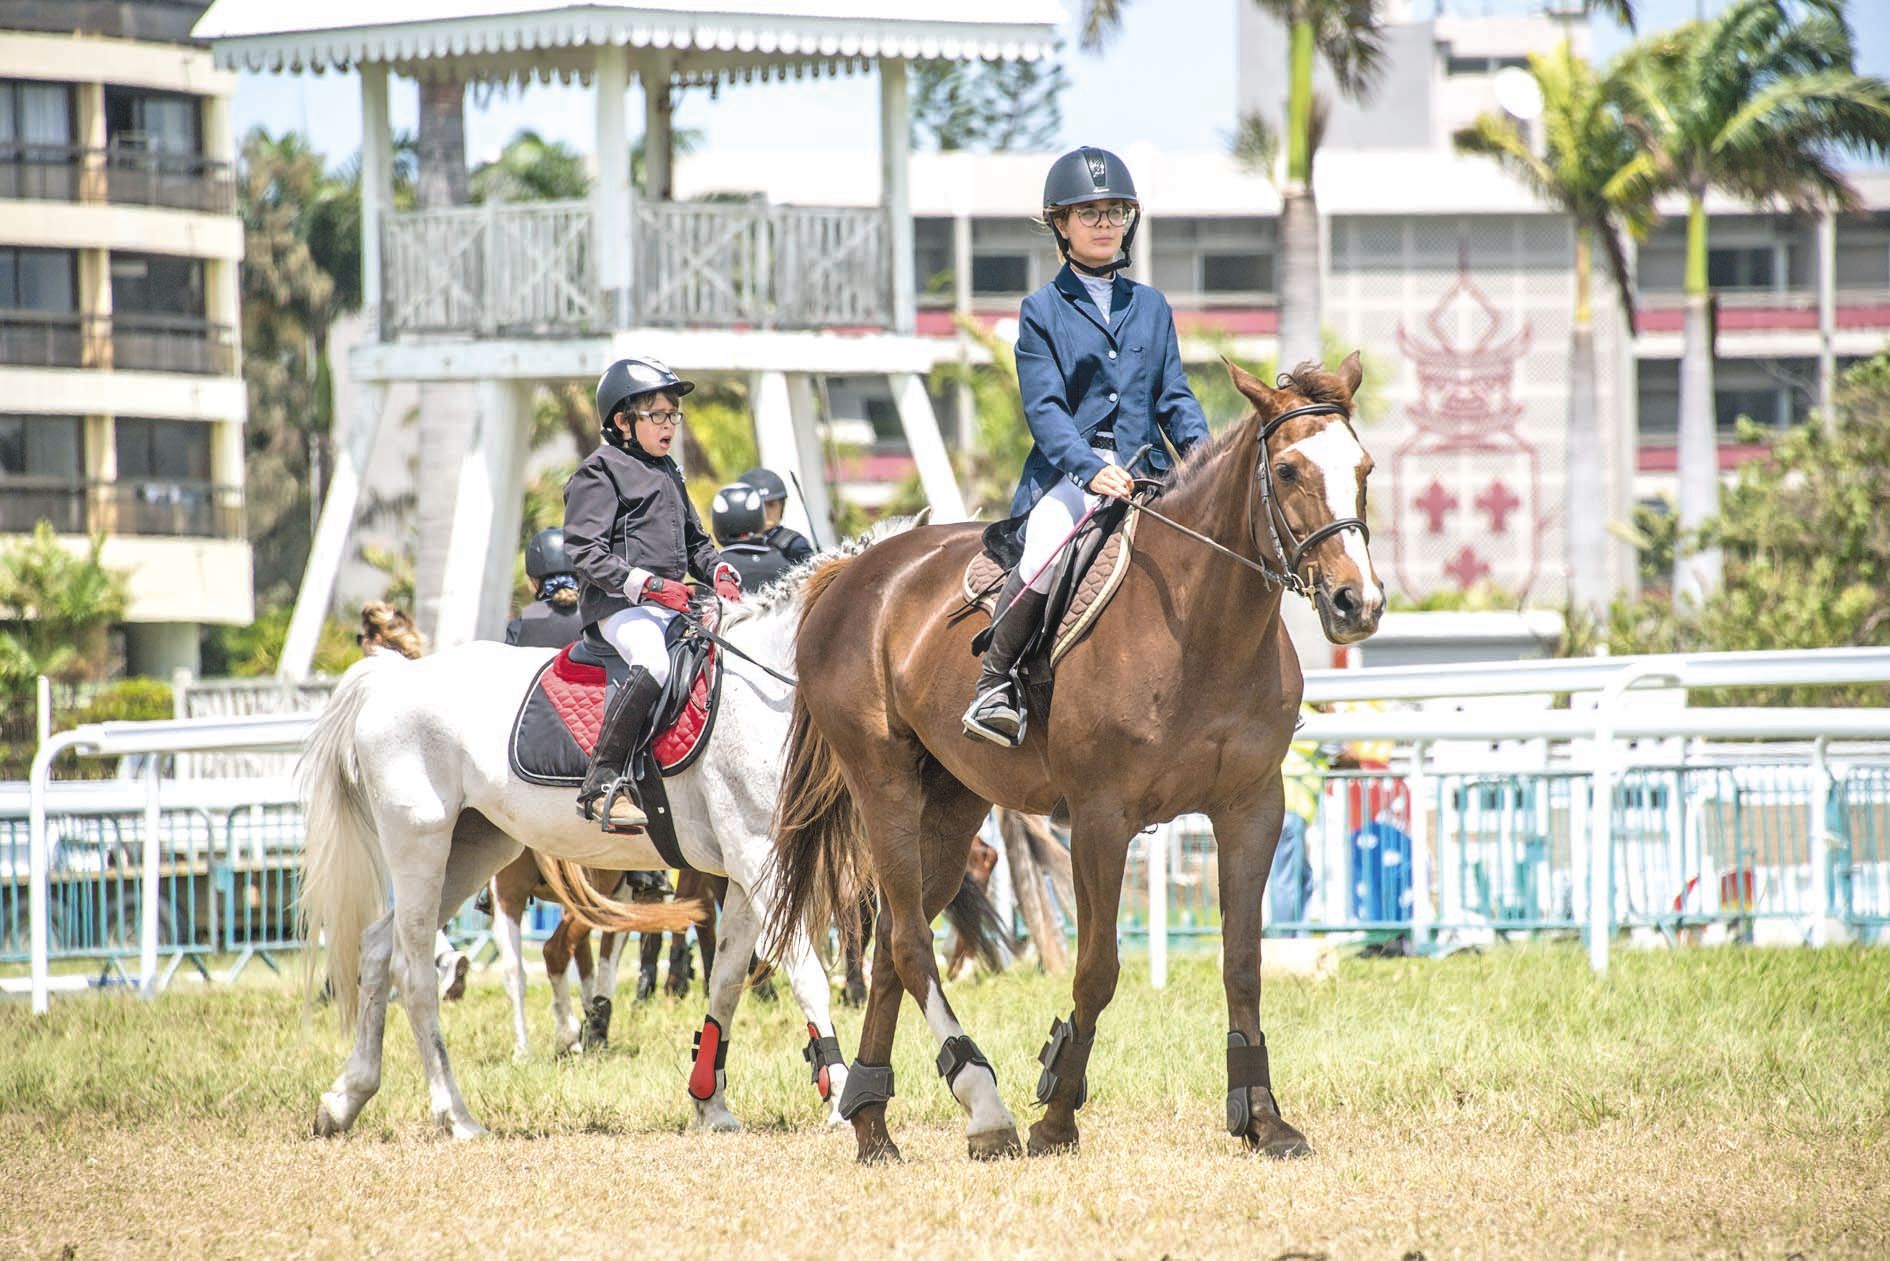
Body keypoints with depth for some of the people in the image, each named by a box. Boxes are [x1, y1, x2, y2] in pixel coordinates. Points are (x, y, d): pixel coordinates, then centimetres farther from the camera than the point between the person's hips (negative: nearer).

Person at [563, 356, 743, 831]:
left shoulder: (668, 473, 24)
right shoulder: (601, 473, -2)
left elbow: (695, 541, 30)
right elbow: (586, 553, -11)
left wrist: (719, 573, 7)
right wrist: (650, 584, -20)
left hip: (673, 605, 9)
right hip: (618, 604, -9)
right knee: (652, 662, -35)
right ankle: (602, 783, -35)